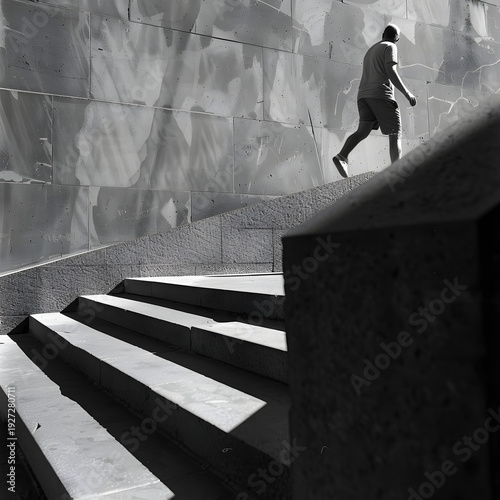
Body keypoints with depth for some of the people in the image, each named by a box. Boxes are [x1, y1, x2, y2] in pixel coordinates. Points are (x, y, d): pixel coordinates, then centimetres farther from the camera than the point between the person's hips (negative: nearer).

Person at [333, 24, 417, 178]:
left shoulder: (370, 50, 30)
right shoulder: (390, 47, 5)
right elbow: (391, 72, -9)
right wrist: (407, 93, -10)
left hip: (363, 94, 7)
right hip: (381, 94, -6)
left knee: (363, 130, -6)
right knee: (395, 134, -2)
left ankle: (342, 156, -30)